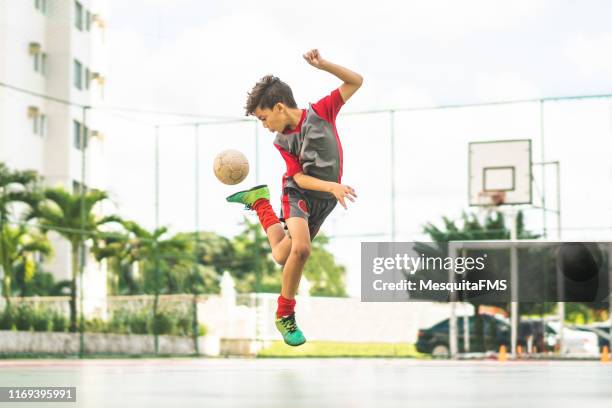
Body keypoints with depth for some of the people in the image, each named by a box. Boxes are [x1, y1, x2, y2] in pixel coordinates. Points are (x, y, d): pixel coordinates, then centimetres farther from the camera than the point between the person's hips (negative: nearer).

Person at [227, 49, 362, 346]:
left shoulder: (320, 111, -8)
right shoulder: (282, 141, -8)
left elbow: (355, 81, -8)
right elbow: (299, 177, -15)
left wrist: (322, 65, -21)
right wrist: (333, 186, -32)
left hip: (325, 200, 2)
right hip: (299, 194, -2)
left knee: (283, 257, 7)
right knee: (300, 249, -30)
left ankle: (259, 201, 32)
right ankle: (284, 315, -11)